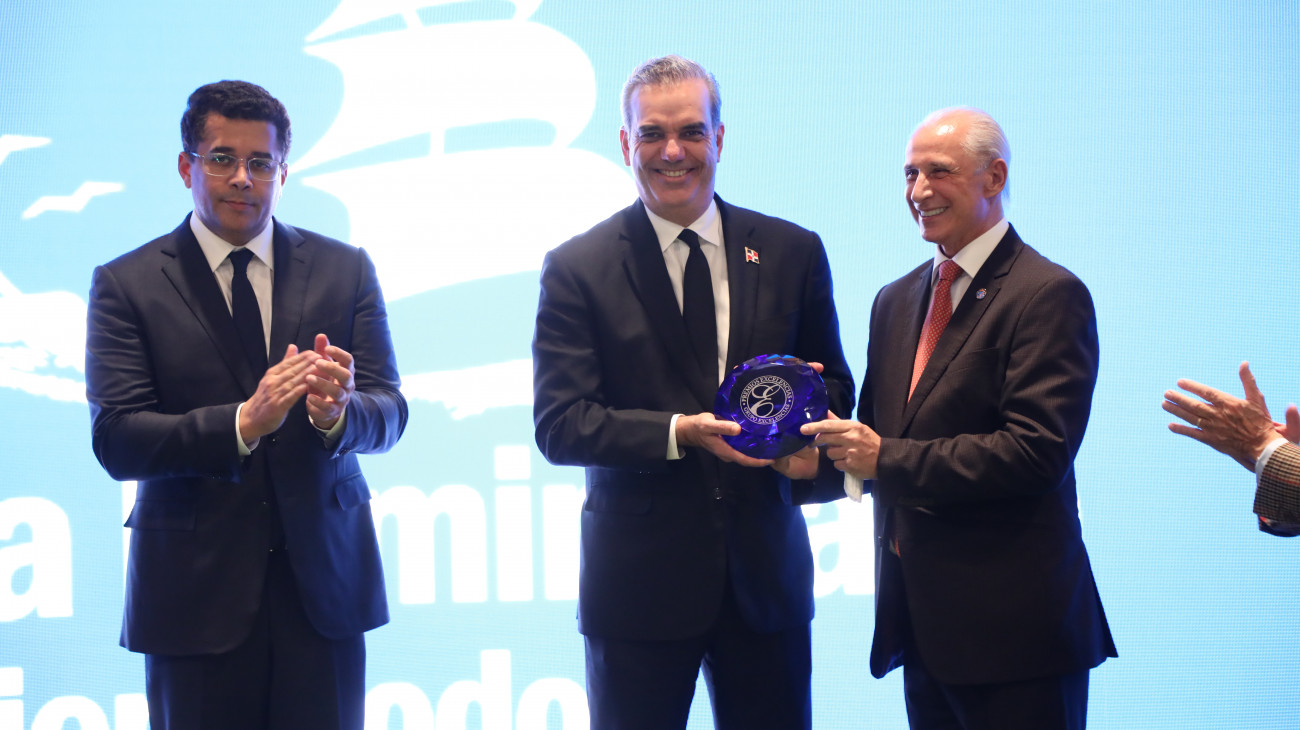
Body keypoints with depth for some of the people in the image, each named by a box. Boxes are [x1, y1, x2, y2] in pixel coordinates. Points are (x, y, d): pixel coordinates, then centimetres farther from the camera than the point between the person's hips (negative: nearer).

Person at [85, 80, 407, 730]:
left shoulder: (344, 271, 8)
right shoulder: (127, 285, 0)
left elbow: (388, 413, 2)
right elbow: (115, 441, -9)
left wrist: (336, 411, -22)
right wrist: (243, 423, -24)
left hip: (323, 579, 2)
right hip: (194, 591, -2)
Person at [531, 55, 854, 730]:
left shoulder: (792, 253, 6)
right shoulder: (577, 269, -2)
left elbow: (833, 388, 12)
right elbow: (558, 426, -8)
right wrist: (679, 433, -23)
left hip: (766, 569, 3)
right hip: (639, 578, -2)